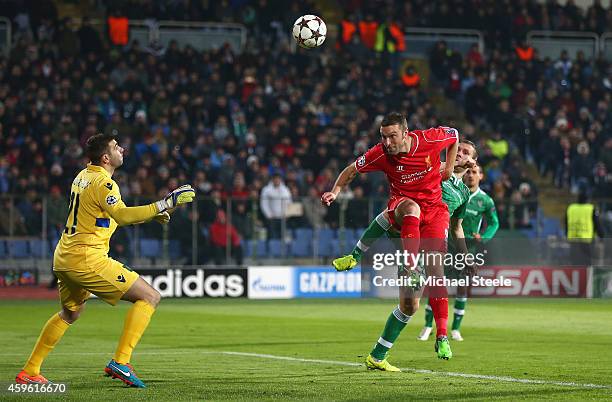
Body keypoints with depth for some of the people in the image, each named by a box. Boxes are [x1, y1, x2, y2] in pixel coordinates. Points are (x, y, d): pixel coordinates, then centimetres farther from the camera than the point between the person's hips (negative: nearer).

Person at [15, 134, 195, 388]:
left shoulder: (83, 176, 16)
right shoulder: (103, 182, -13)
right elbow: (122, 216, -30)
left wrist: (151, 214, 21)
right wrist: (164, 204, -30)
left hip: (63, 258, 10)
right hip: (87, 259, -9)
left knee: (70, 313, 31)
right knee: (150, 297, -8)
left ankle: (29, 372, 30)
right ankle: (120, 362, -17)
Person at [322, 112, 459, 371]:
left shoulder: (430, 139, -13)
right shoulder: (380, 154, -13)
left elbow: (454, 135, 10)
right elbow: (352, 170, 4)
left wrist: (449, 167, 10)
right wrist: (335, 191, -10)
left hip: (434, 209, 0)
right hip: (401, 207, 0)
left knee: (435, 267, -15)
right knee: (411, 207, -41)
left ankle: (442, 337, -16)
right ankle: (410, 270, -44)